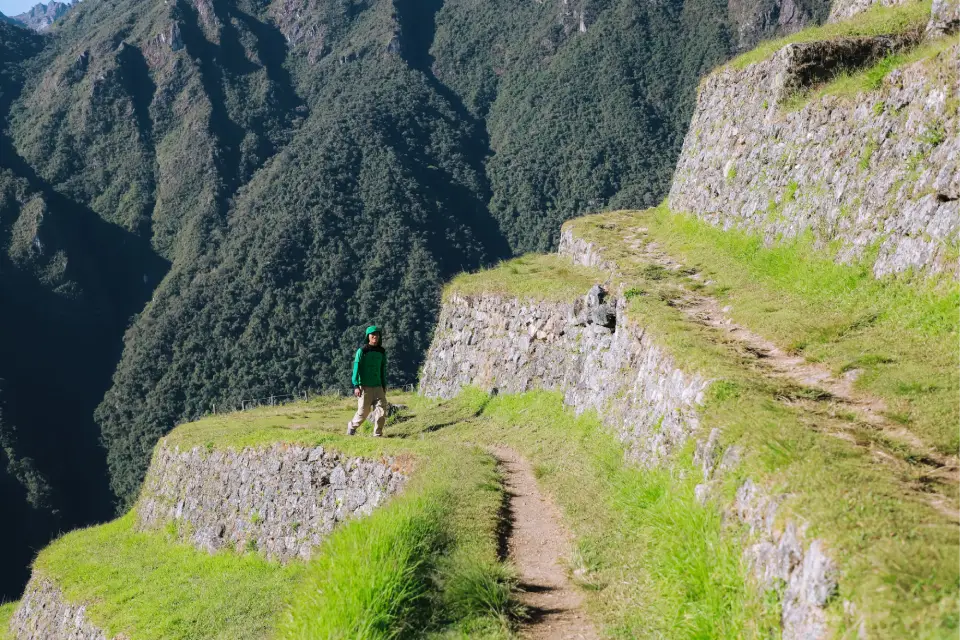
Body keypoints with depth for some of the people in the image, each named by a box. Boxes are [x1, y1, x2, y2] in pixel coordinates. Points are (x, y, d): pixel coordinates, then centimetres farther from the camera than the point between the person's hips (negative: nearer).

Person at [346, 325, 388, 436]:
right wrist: (356, 386, -15)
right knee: (363, 412, 1)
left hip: (378, 387, 4)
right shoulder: (362, 351, -6)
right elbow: (356, 368, -8)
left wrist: (384, 385, 17)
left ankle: (378, 434, 4)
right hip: (365, 387, -4)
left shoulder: (381, 352, 10)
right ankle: (352, 426, 27)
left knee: (381, 410, -6)